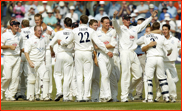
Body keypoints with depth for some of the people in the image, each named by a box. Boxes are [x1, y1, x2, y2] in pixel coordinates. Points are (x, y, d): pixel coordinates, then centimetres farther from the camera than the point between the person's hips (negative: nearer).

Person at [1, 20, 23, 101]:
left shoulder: (19, 36, 12)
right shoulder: (5, 35, -2)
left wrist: (19, 57, 9)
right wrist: (10, 46, -15)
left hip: (17, 57, 4)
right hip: (8, 57, -4)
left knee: (15, 77, -2)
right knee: (7, 76, -12)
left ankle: (10, 95, 1)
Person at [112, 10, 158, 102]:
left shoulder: (134, 29, 22)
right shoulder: (121, 29, 3)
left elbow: (143, 24, 34)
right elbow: (115, 25, -17)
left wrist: (152, 17, 36)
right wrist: (114, 17, -37)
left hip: (133, 53, 7)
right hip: (125, 53, -7)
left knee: (138, 75, 5)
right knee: (126, 75, -11)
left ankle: (129, 91, 24)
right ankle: (124, 96, -11)